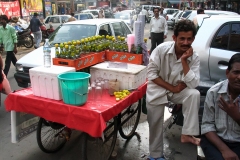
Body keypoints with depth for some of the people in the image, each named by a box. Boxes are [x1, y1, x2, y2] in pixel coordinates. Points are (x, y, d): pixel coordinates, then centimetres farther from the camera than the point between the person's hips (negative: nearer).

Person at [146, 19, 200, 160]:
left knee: (194, 94, -27)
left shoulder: (194, 58, -13)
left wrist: (184, 61, -28)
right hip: (158, 90, -2)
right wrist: (172, 88, -19)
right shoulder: (162, 49, -19)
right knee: (155, 125, -1)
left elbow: (193, 84, -22)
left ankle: (187, 134, -18)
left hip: (178, 89, 2)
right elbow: (151, 74, -17)